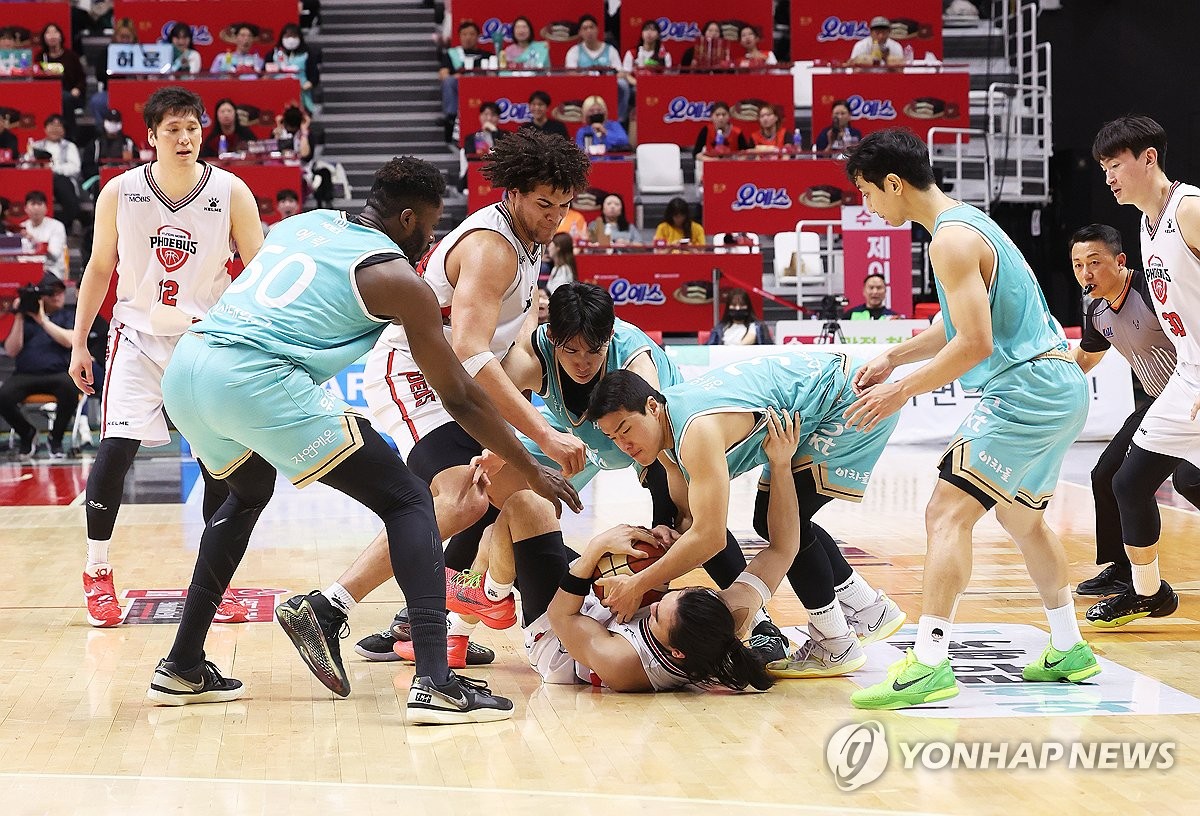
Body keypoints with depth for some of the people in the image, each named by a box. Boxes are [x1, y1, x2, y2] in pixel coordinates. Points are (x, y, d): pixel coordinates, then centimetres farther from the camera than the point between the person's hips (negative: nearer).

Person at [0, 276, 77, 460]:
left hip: (58, 374, -1)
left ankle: (56, 437, -10)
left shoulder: (68, 315, 15)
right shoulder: (25, 316, 16)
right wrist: (19, 319, -3)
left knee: (70, 388, -38)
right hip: (25, 375, 1)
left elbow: (69, 340, -5)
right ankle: (27, 433, 4)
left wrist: (42, 320, -8)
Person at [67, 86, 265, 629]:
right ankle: (97, 574, 4)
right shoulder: (119, 192, -6)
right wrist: (79, 342, 5)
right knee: (115, 449, -13)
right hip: (138, 335, 0)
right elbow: (99, 268, 6)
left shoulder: (230, 192, -9)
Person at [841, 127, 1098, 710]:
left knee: (947, 513, -15)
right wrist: (892, 358, 18)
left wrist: (902, 391, -16)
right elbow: (960, 326, 25)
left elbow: (974, 343, -22)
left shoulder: (952, 240, -16)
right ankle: (1070, 651, 34)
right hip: (1060, 386, 11)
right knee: (1023, 519, 25)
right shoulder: (967, 221, 17)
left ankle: (929, 662, -23)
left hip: (1026, 389, -11)